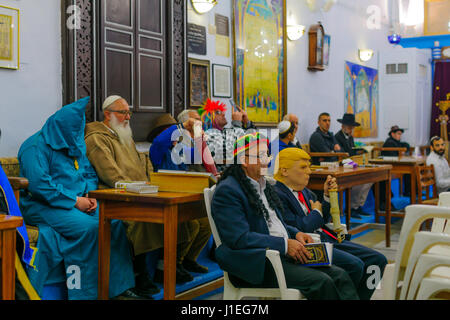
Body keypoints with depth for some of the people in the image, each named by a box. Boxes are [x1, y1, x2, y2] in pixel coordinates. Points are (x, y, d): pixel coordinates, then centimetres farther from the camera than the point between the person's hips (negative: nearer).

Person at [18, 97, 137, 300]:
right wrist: (75, 201, -20)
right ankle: (85, 293, -21)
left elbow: (90, 174, 21)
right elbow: (39, 185, -20)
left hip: (77, 202, 7)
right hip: (42, 207, -7)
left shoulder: (75, 146, 16)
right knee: (89, 227, -31)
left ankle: (118, 286, -10)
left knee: (114, 222, -16)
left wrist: (90, 195, -2)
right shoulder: (36, 147, -10)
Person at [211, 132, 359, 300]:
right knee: (321, 281, -24)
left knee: (340, 275, -8)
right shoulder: (227, 190, -11)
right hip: (259, 263, -9)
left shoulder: (263, 185, 19)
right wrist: (285, 244, -19)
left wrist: (296, 234, 7)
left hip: (286, 253, 9)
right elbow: (239, 238, -20)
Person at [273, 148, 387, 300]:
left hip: (328, 238, 9)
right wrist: (316, 212, -2)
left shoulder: (304, 191, 18)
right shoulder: (277, 195, -11)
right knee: (354, 265, -28)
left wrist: (328, 196, 7)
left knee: (378, 260, -1)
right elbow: (297, 229, -19)